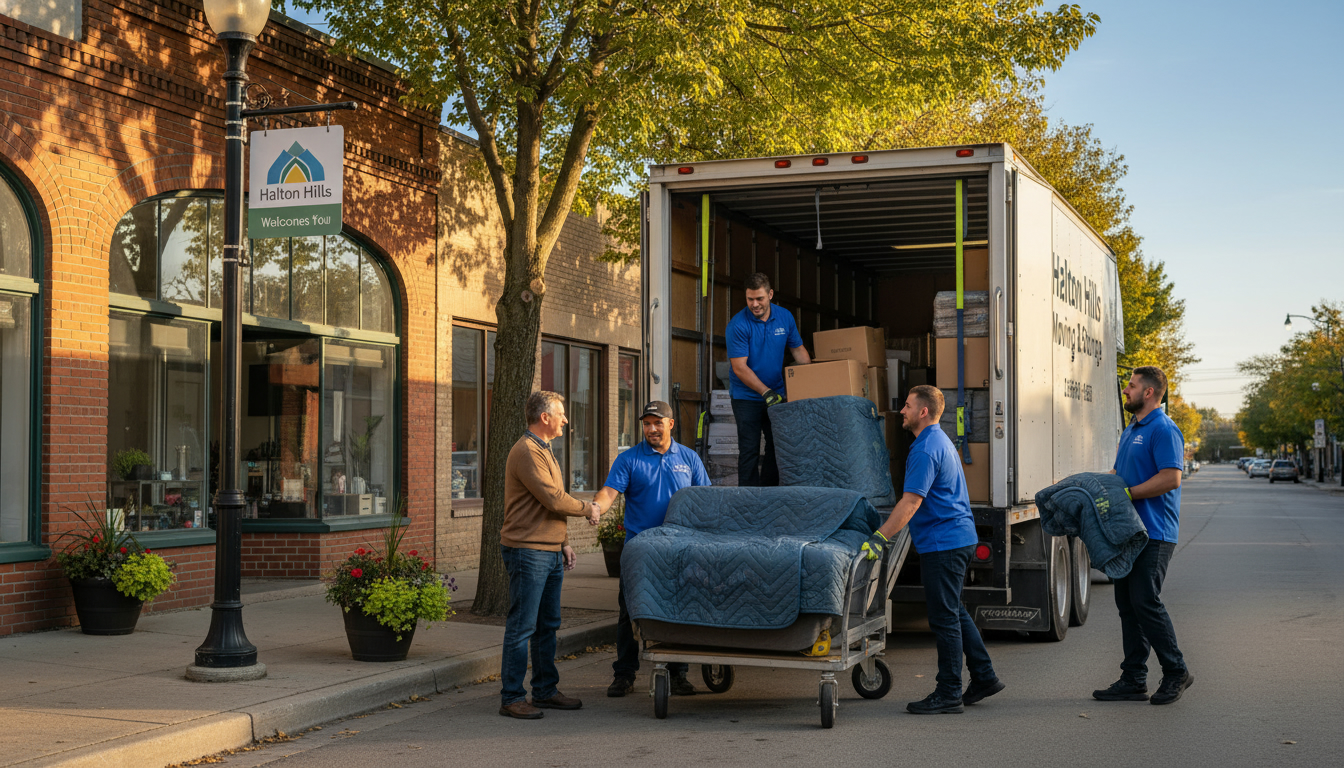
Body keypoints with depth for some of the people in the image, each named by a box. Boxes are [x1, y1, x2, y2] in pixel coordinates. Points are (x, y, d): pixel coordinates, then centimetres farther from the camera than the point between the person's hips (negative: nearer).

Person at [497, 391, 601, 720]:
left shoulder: (544, 450, 20)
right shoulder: (526, 452, -14)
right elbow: (554, 500, -19)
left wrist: (564, 542, 20)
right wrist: (588, 509, -4)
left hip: (550, 551, 10)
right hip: (527, 551, -10)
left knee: (548, 625, 13)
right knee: (522, 627, -7)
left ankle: (545, 691, 21)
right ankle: (511, 698, -2)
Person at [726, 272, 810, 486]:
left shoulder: (785, 318, 0)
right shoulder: (738, 325, -16)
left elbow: (798, 350, 11)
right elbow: (740, 368, -17)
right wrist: (766, 393, -21)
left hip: (776, 394, 5)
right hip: (747, 396, -5)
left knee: (777, 447, 8)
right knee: (749, 450, -6)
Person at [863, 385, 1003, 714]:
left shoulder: (926, 449, -17)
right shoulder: (940, 440, 16)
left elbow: (911, 502, -24)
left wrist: (879, 538, -26)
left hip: (942, 543, -11)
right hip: (958, 538, 11)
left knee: (944, 618, -5)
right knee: (954, 612, 18)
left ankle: (949, 694, 1)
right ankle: (984, 677, 22)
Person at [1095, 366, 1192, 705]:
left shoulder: (1164, 430, -12)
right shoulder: (1131, 430, 19)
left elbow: (1170, 478, -21)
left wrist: (1128, 494, -18)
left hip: (1153, 532, -10)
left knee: (1145, 601, -10)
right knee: (1127, 604, 8)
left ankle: (1176, 672, 5)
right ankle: (1133, 680, 12)